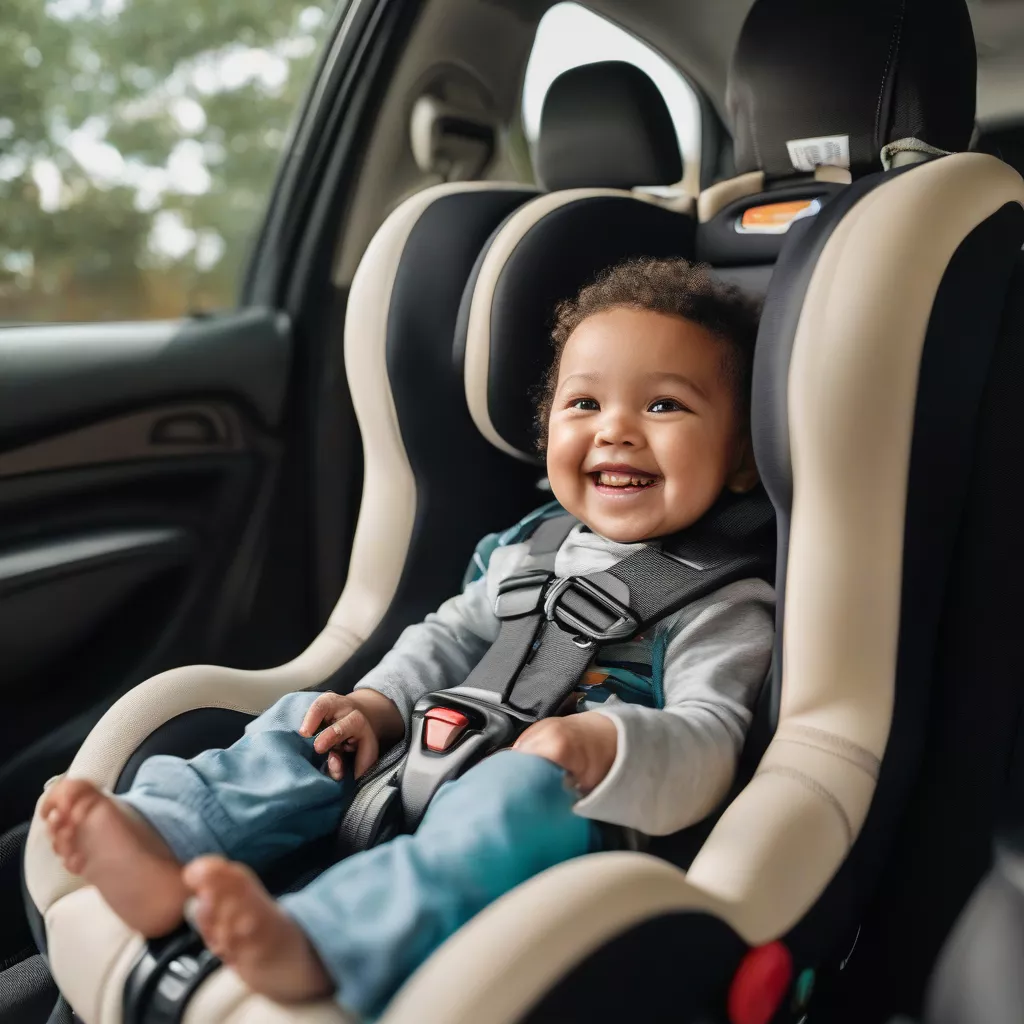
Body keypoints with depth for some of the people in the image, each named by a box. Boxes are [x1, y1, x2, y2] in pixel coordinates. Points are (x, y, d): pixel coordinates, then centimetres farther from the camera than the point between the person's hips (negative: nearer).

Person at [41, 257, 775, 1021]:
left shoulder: (723, 603, -4)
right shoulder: (527, 550, 16)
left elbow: (710, 742, -15)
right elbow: (451, 638, 23)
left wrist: (609, 748, -35)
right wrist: (378, 705, 5)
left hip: (569, 814, -7)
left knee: (523, 790, -39)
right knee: (311, 722, -1)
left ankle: (310, 943, -56)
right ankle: (163, 842, -21)